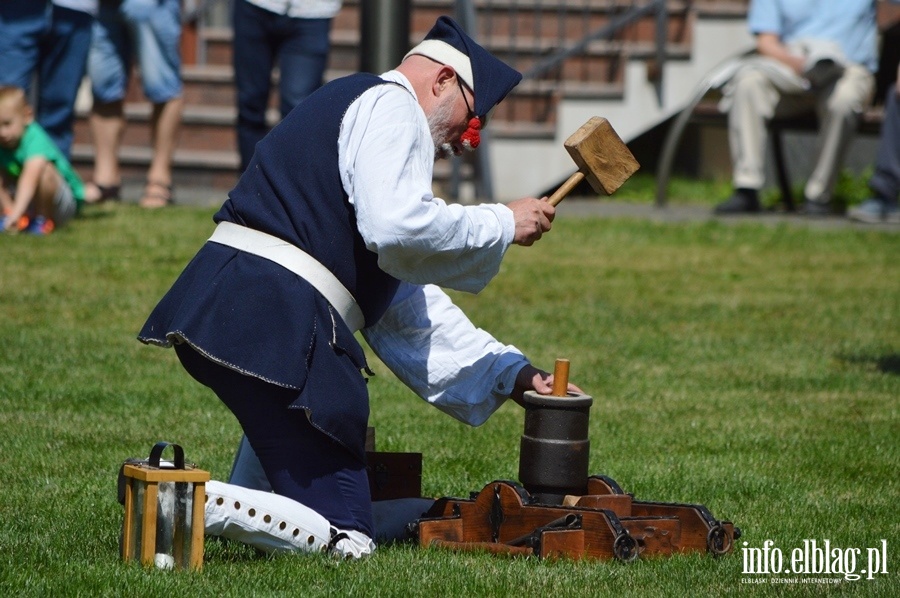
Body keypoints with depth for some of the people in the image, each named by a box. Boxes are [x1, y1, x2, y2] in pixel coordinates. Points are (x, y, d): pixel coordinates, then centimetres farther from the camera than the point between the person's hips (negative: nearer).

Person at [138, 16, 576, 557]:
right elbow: (398, 228, -19)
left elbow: (406, 309, 31)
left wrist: (512, 375, 26)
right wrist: (502, 225, -3)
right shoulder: (391, 107, 1)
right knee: (343, 537, -10)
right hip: (274, 319, -10)